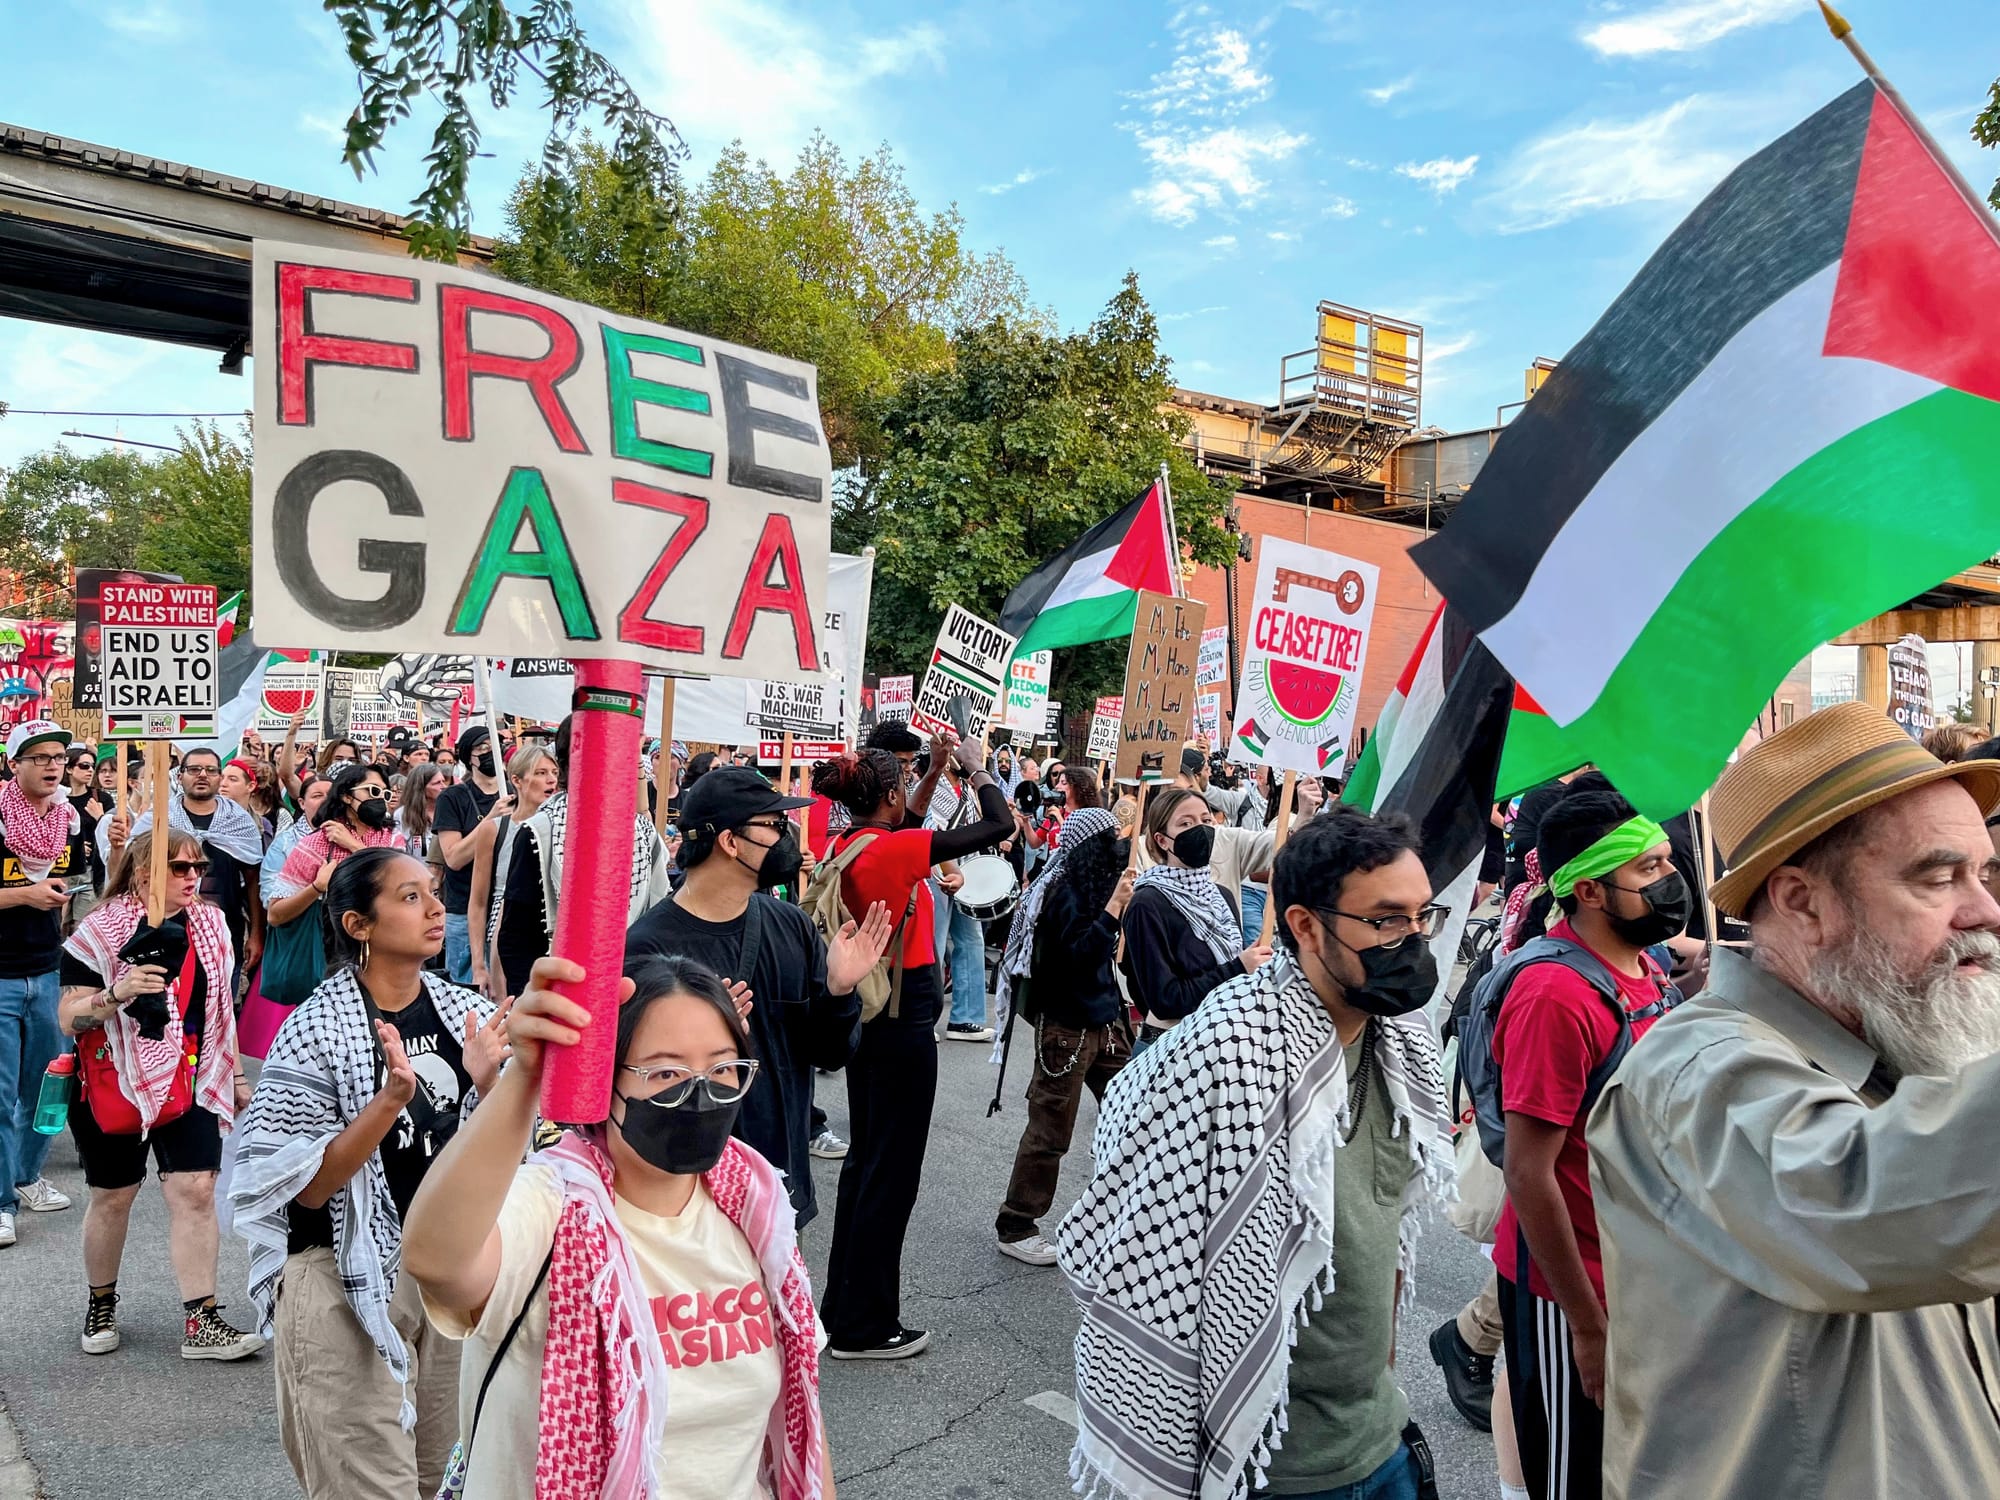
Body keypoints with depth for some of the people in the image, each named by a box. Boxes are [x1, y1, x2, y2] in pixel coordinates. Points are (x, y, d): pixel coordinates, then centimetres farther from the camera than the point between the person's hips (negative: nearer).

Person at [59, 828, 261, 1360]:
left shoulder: (211, 925, 3)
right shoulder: (100, 931, -11)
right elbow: (69, 1019, -13)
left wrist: (237, 1078, 14)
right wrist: (117, 994, -33)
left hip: (190, 1083, 3)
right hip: (114, 1084, -3)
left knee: (195, 1190, -4)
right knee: (113, 1196, 10)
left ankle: (201, 1323, 1)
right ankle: (101, 1305, 35)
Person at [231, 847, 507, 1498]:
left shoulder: (465, 1012, -1)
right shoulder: (318, 1028, -13)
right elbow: (307, 1189, -14)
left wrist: (487, 1084, -17)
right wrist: (391, 1099, -27)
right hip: (346, 1279, -5)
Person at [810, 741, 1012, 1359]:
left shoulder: (846, 845, 2)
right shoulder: (891, 849, -21)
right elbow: (1000, 824, -20)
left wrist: (937, 771, 17)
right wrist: (974, 766, -5)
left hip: (864, 1010, 9)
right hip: (904, 1015, -9)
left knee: (863, 1160, 19)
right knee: (892, 1171, 3)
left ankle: (842, 1305, 32)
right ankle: (865, 1326, 15)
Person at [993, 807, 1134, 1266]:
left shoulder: (1096, 884, 8)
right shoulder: (1065, 892, -16)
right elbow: (1082, 954, -26)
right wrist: (1113, 906, -29)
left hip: (1106, 1022, 8)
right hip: (1068, 1027, -8)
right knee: (1049, 1132, 1)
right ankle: (1015, 1227, 14)